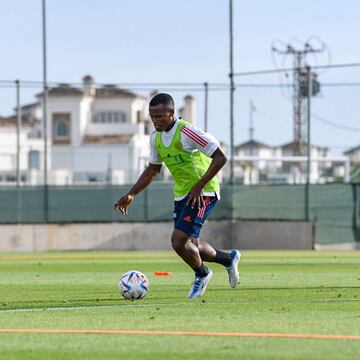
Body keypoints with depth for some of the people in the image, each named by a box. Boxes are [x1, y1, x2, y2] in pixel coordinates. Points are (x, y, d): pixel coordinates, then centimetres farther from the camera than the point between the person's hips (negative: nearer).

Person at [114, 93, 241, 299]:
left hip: (203, 194, -8)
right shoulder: (156, 138, 4)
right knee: (191, 246, 14)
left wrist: (199, 186, -26)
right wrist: (132, 195, 10)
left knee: (178, 241, -17)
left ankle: (201, 274, 12)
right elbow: (153, 169, 19)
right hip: (181, 195, 8)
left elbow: (220, 158, -22)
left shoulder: (187, 131, -22)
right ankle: (229, 259, 41)